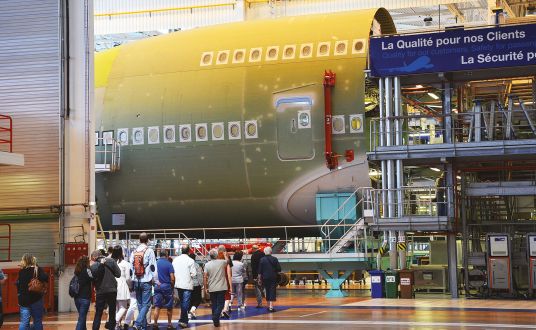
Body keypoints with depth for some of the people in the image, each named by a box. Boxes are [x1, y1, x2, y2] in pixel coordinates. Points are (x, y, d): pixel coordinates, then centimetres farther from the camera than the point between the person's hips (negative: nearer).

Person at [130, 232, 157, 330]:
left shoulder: (134, 252, 7)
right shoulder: (149, 251, -8)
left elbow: (131, 266, 11)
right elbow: (153, 266, -9)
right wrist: (154, 279, -1)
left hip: (136, 281, 5)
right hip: (146, 281, -5)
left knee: (140, 304, 14)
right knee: (146, 304, -4)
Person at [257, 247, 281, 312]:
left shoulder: (262, 260, -4)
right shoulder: (274, 259, -5)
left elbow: (259, 271, -2)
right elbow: (279, 269, -3)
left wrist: (260, 278, 7)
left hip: (265, 278, 1)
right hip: (273, 277, -1)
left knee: (267, 291, 14)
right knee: (272, 291, -2)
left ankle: (268, 306, 22)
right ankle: (271, 307, -13)